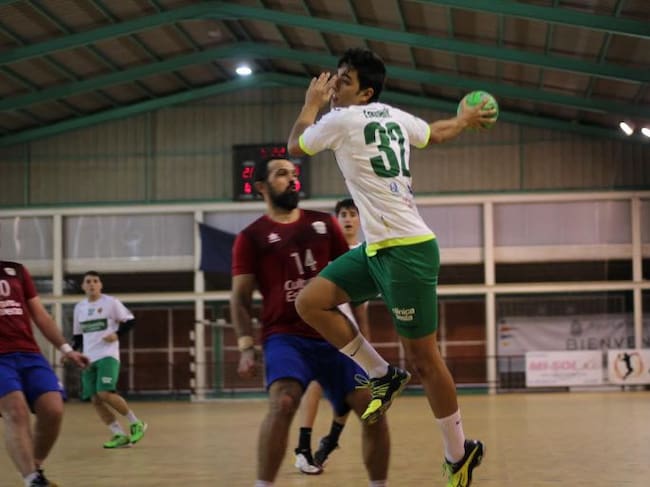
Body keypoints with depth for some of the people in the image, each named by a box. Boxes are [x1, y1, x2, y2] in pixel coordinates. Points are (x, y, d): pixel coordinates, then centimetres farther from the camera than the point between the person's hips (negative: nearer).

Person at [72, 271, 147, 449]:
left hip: (108, 355, -6)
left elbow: (130, 321, 2)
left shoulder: (111, 302, -2)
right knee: (95, 400, -4)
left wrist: (117, 334, -14)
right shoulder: (79, 307, 13)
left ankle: (136, 424, -3)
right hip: (89, 359, 6)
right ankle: (120, 436, 2)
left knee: (105, 394, -21)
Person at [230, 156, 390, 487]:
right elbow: (240, 298, 0)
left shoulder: (324, 224, 13)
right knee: (283, 402, -31)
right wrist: (246, 347, -13)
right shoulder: (252, 236, 3)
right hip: (284, 335, -4)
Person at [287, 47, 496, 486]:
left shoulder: (341, 120, -12)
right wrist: (466, 119, 51)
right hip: (377, 248, 9)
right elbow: (437, 132, 31)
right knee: (310, 302, 4)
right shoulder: (395, 117, 11)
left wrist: (312, 104, 20)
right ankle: (383, 376, 12)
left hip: (407, 249, -9)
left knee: (423, 357, -1)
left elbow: (295, 146, 6)